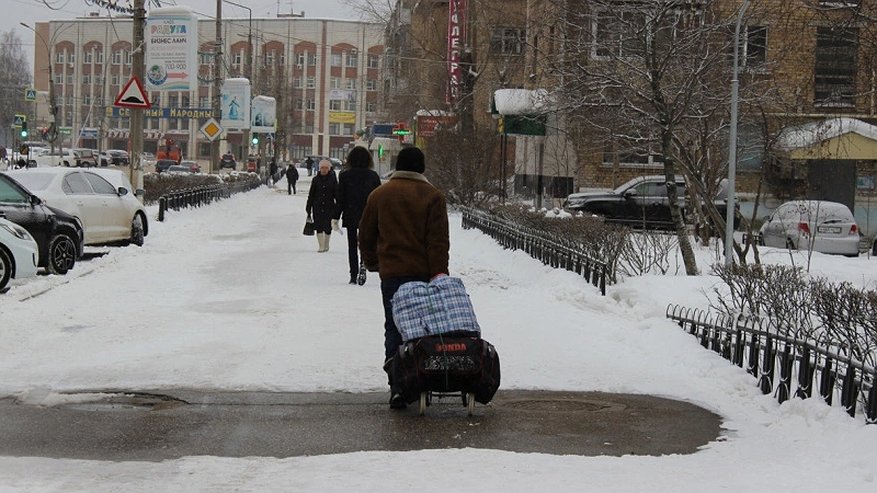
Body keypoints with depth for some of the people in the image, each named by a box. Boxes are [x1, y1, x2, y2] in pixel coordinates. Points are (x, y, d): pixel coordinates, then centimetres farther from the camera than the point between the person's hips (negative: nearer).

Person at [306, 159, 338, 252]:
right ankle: (321, 246, 1)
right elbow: (311, 195, 7)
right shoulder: (316, 179, 3)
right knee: (319, 227, -4)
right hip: (317, 207, 1)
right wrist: (308, 207, 6)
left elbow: (336, 193, 3)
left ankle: (326, 245, 22)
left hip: (329, 206, -1)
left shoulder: (333, 179, 0)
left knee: (327, 227, 4)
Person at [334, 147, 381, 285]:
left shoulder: (345, 175, -3)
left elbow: (340, 198, -3)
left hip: (350, 216, 0)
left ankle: (353, 276, 7)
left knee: (352, 246, 9)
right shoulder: (373, 176, -1)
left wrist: (336, 217, 1)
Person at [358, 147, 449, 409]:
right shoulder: (432, 196, -2)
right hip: (423, 273, -1)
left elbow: (366, 237, 13)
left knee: (394, 329, 5)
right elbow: (439, 240, -8)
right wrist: (439, 273, -8)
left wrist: (372, 264, 26)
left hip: (391, 272, 2)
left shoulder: (378, 195, 7)